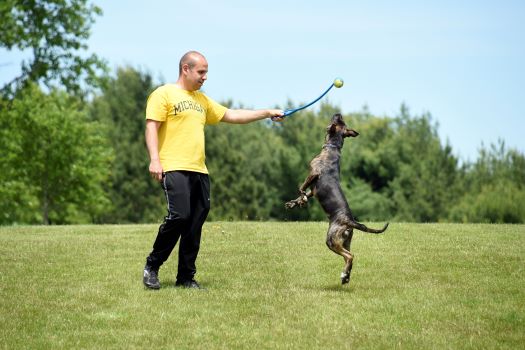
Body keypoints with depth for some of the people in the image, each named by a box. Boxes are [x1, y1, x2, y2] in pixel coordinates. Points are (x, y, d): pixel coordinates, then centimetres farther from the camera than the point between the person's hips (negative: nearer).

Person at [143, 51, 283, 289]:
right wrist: (154, 159, -18)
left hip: (199, 171, 8)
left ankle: (186, 277, 10)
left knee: (195, 224, 3)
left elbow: (231, 115, 29)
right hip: (174, 169, -7)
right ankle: (152, 266, -4)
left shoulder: (202, 100, 24)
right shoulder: (164, 94, 2)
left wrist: (267, 113, 25)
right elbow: (151, 127, -6)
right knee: (179, 216, -20)